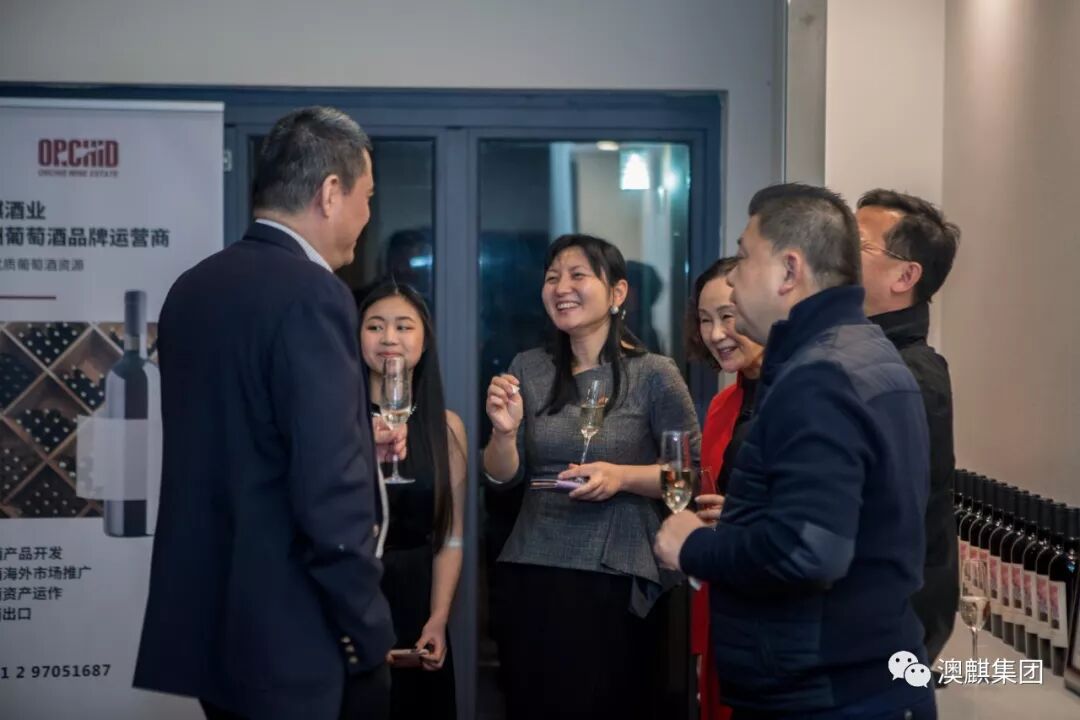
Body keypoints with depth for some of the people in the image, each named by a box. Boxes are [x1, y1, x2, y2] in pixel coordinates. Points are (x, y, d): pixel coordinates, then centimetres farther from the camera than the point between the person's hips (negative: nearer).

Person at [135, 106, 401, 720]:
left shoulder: (193, 287, 8)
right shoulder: (311, 294, -17)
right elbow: (329, 495, -23)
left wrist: (358, 442, 21)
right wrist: (370, 635, -13)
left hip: (206, 626, 8)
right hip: (294, 641, -8)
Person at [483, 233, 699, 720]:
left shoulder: (653, 375, -6)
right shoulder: (528, 369, 6)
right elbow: (504, 478, 7)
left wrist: (622, 476, -19)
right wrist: (505, 431, -13)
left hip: (616, 579, -4)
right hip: (531, 575, 4)